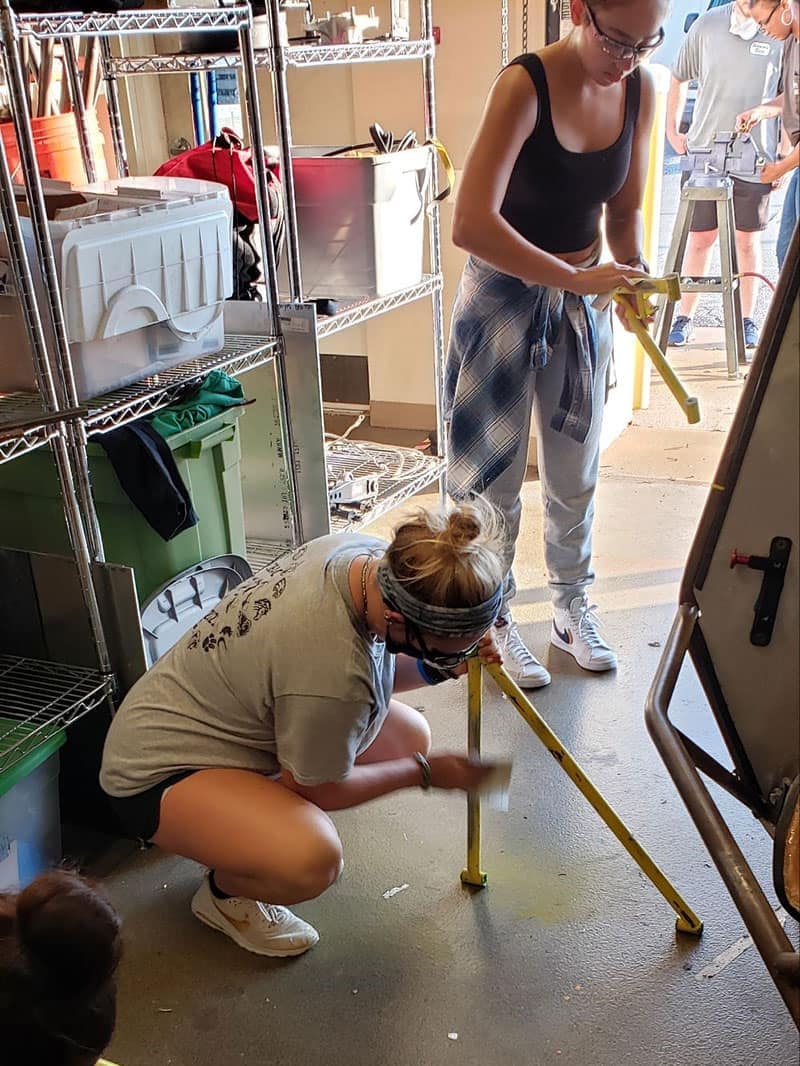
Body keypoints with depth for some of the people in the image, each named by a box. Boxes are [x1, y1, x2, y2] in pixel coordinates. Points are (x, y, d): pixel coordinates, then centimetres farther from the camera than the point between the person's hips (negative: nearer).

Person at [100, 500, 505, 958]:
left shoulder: (369, 556, -14)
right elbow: (321, 788, -17)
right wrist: (426, 772, -7)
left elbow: (376, 671, 6)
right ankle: (224, 891, 1)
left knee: (409, 736, 4)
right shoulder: (331, 671, -38)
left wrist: (440, 667, -13)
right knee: (312, 859, -33)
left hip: (237, 710, 9)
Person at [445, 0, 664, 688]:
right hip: (505, 293, -5)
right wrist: (577, 278, -34)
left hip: (584, 297, 5)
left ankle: (572, 607, 35)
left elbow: (624, 210, 7)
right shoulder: (526, 84, -22)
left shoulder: (641, 91, -4)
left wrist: (633, 276, -13)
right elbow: (471, 225, -32)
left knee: (576, 473, 15)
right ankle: (494, 623, 25)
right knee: (495, 473, 5)